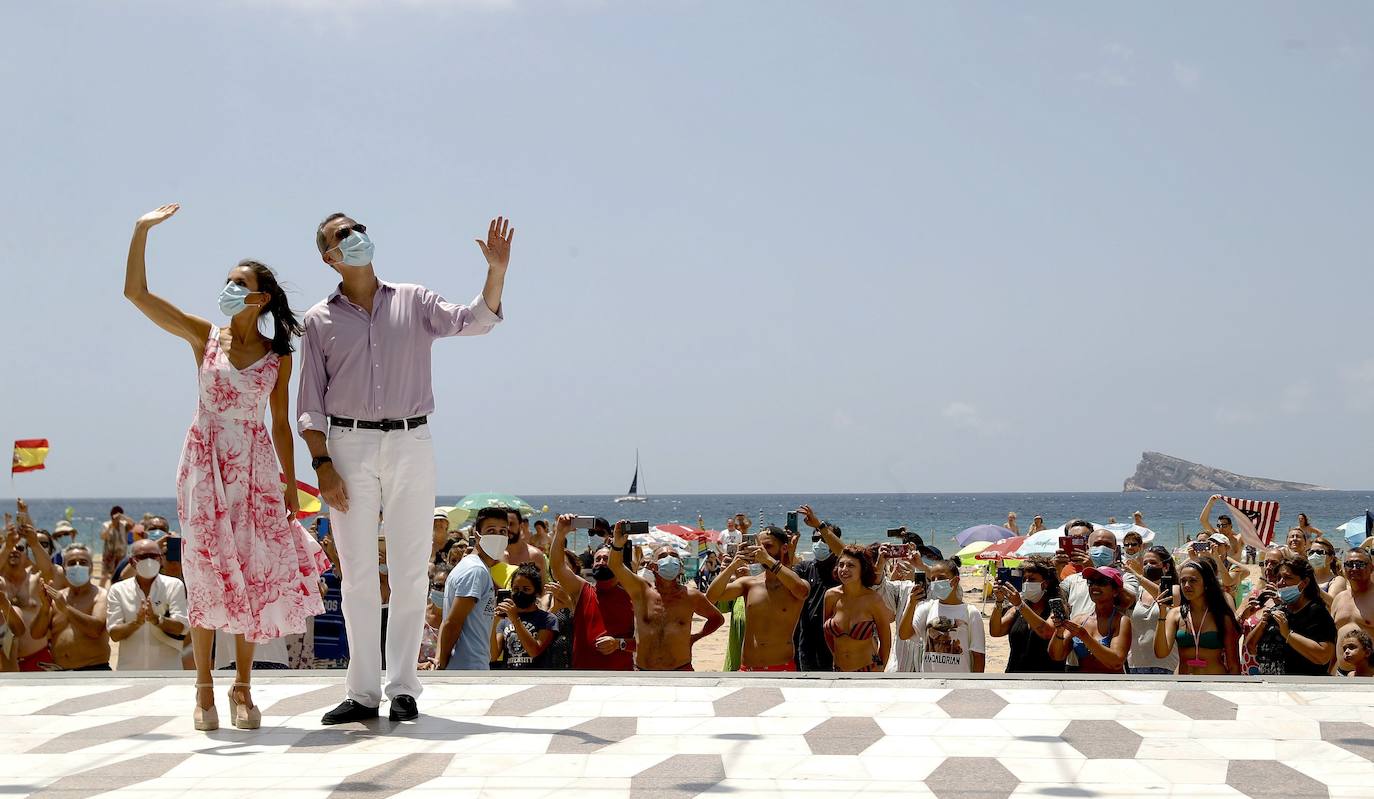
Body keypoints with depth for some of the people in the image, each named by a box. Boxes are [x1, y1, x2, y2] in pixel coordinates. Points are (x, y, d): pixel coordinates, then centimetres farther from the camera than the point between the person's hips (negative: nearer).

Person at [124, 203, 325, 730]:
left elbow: (280, 423, 9)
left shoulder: (278, 356, 4)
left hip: (255, 467, 0)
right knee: (207, 569, -1)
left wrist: (289, 483, 5)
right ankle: (204, 686, 7)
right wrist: (142, 231, -8)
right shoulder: (205, 338, 3)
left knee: (253, 571, -1)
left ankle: (243, 687, 10)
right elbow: (136, 293, -3)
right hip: (205, 461, 0)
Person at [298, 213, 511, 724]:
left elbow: (474, 320, -4)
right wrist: (321, 464, -4)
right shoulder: (320, 321, 9)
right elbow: (310, 403, 7)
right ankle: (363, 692, 7)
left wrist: (497, 270, -19)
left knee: (411, 571, 0)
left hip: (410, 443, 0)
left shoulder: (414, 303, 10)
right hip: (349, 446, 0)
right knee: (357, 573, 1)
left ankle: (403, 688, 7)